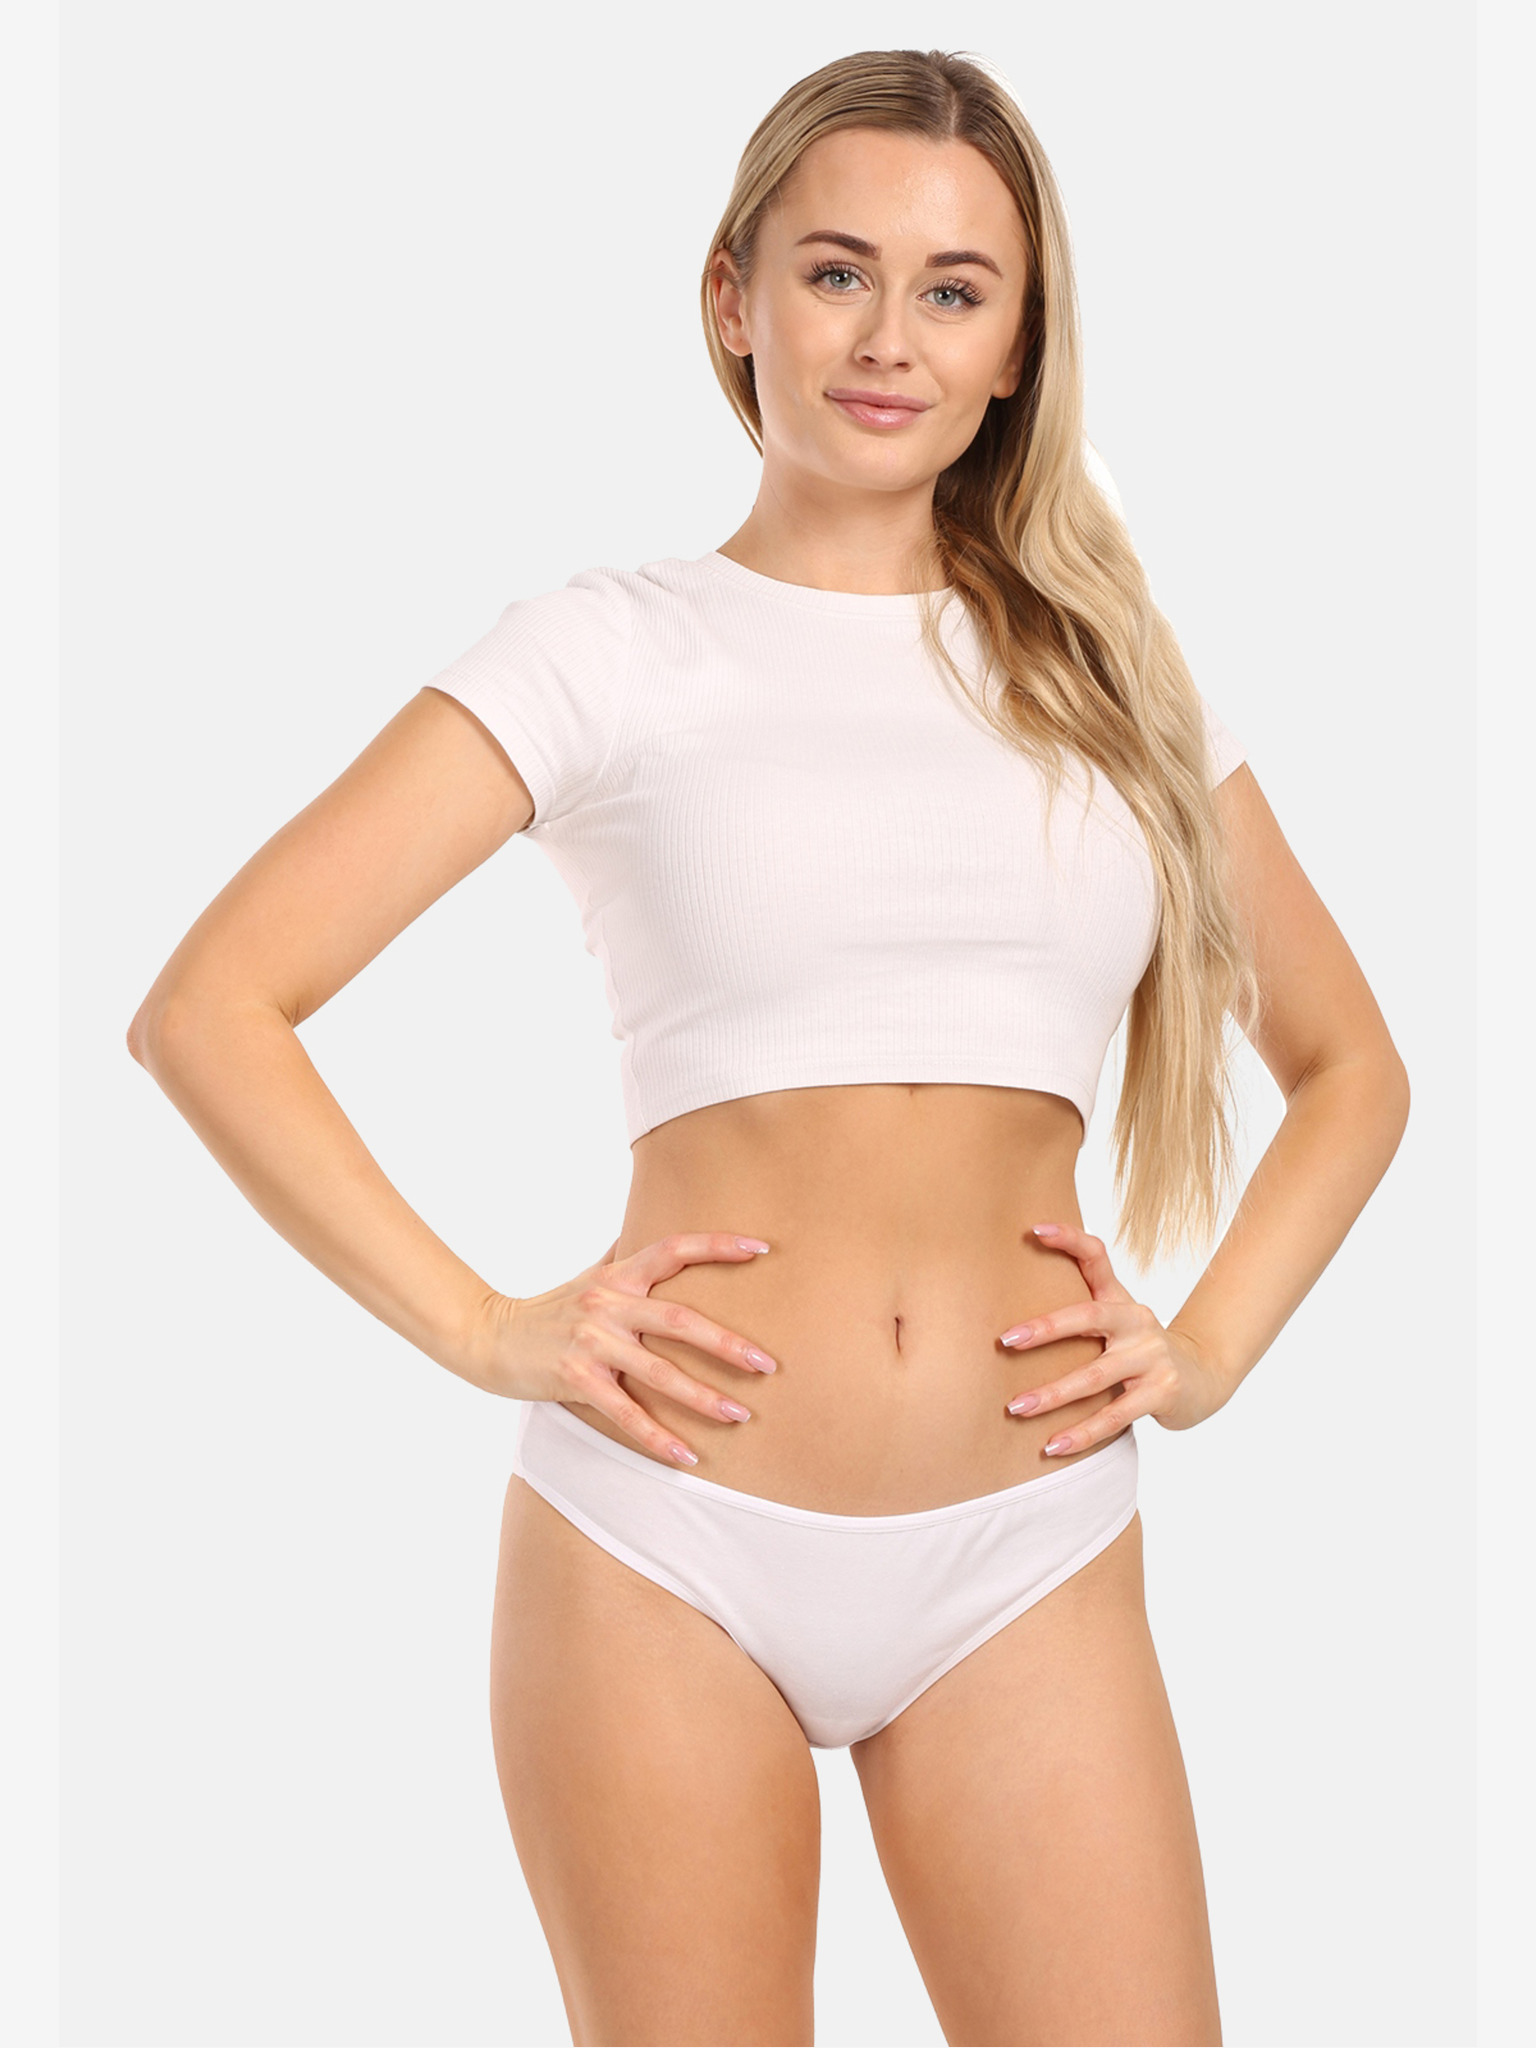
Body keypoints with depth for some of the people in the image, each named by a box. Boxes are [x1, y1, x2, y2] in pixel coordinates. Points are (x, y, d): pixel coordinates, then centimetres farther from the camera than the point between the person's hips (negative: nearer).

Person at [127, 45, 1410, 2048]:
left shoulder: (1104, 669, 11)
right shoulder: (618, 648, 2)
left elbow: (1348, 1064, 21)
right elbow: (208, 1006, -4)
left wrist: (1208, 1349, 6)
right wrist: (485, 1330, -9)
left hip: (1029, 1563, 2)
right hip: (669, 1536, -2)